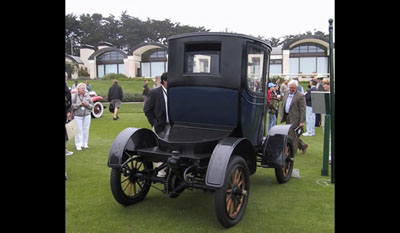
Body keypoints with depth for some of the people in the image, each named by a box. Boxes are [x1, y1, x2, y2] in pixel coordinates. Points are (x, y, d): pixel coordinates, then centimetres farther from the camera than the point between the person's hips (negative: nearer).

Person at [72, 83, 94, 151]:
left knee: (86, 130, 6)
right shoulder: (75, 96, 1)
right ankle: (78, 145, 4)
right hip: (78, 116, -2)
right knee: (79, 130, -3)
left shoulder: (87, 96, 7)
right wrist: (79, 104, -16)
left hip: (87, 115, 3)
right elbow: (72, 105, -5)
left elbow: (92, 105, 8)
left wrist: (87, 105, -12)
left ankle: (85, 144, 18)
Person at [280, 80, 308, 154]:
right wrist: (282, 116, 13)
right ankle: (302, 145, 31)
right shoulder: (286, 95, 14)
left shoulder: (300, 96, -9)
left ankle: (292, 151, 6)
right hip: (287, 118, 7)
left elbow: (302, 110, -12)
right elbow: (283, 106, 20)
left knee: (293, 135, -4)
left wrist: (302, 121, -16)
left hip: (295, 119, -7)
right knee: (291, 135, 13)